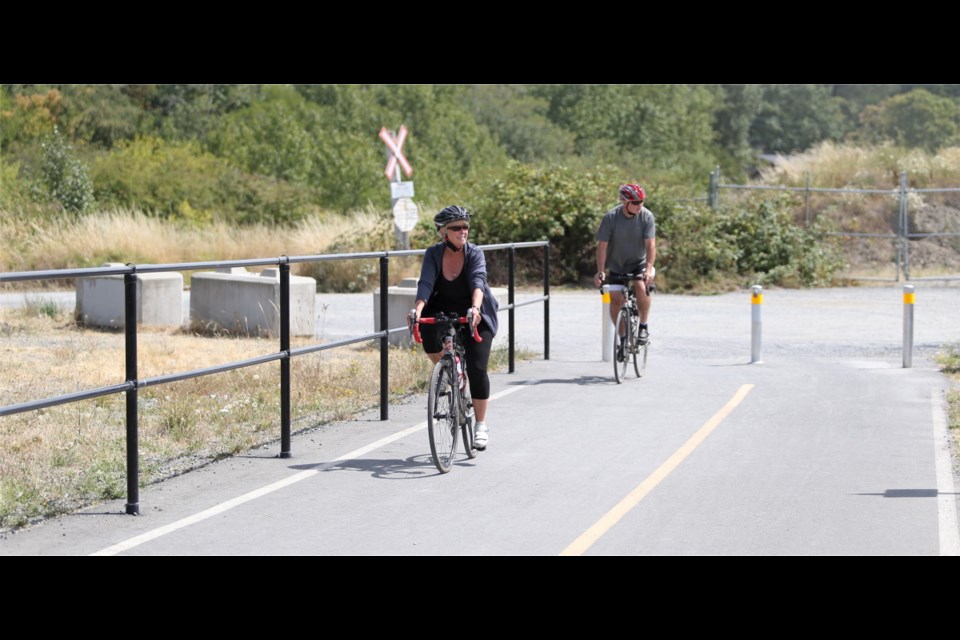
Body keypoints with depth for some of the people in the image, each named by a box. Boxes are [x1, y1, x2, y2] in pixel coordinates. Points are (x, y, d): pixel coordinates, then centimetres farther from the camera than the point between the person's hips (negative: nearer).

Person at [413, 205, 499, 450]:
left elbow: (478, 281, -30)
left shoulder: (475, 253, -14)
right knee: (426, 328, -32)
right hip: (444, 311, 2)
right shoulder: (434, 254, -10)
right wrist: (418, 309, -42)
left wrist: (476, 307, -50)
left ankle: (481, 426, 0)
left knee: (476, 368, -13)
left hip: (475, 316, -1)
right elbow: (425, 283, -23)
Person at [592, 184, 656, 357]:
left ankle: (643, 326, -10)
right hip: (616, 266, 1)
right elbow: (602, 245, -15)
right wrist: (600, 271, -24)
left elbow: (651, 244, -20)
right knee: (615, 300, -11)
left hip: (639, 264, -1)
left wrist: (649, 269, -33)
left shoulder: (646, 216, -15)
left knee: (641, 286, -29)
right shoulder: (611, 217, -16)